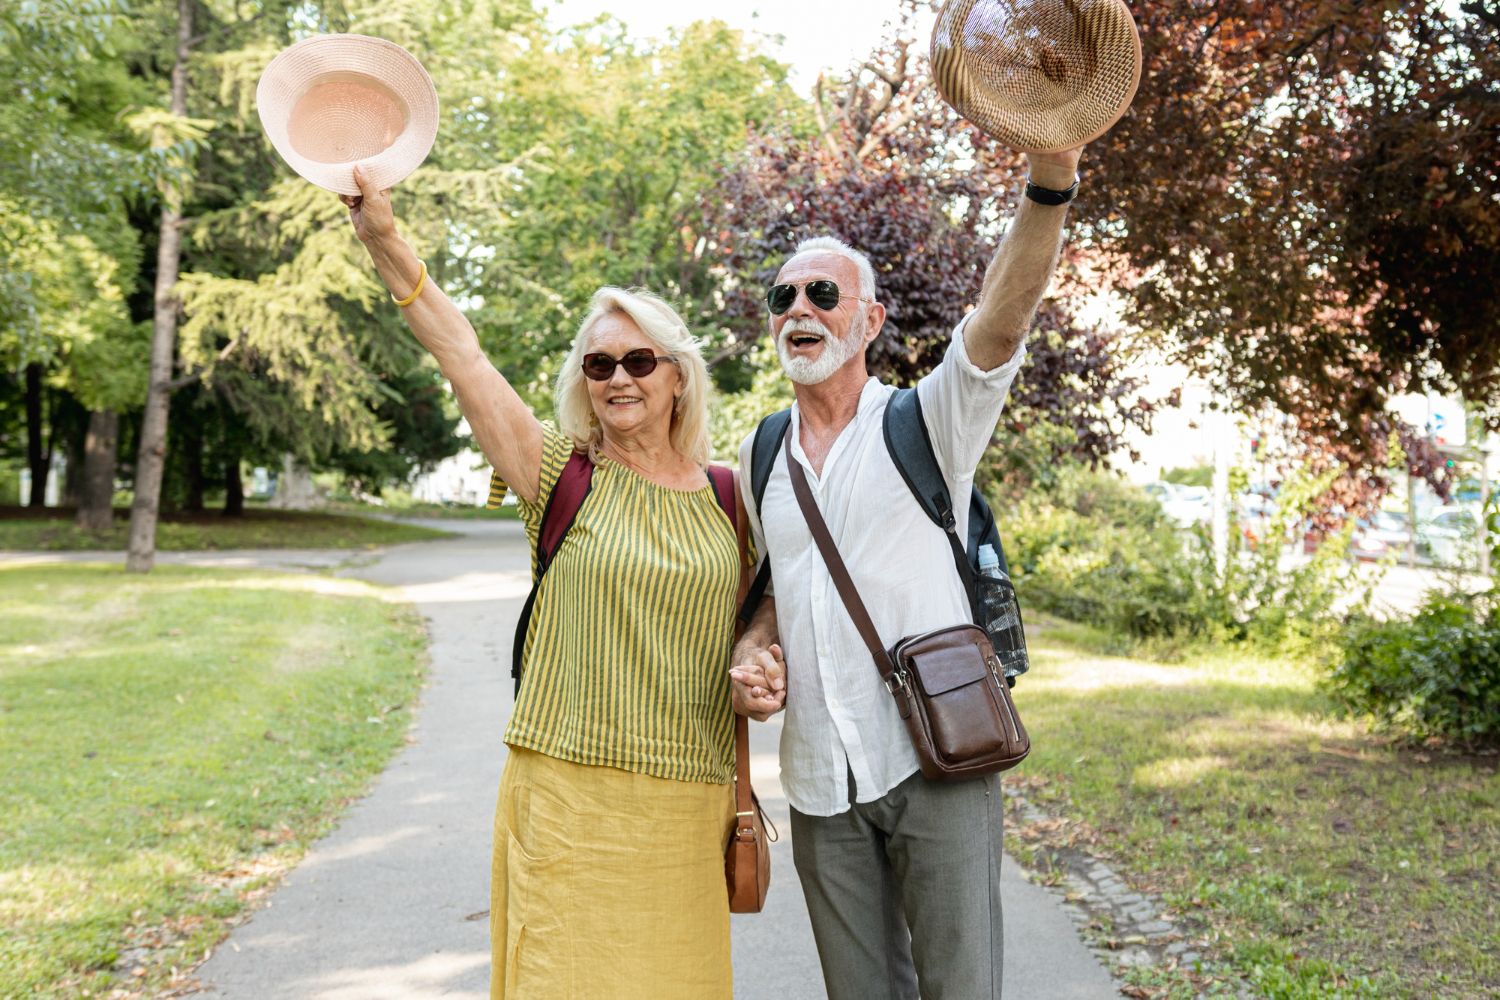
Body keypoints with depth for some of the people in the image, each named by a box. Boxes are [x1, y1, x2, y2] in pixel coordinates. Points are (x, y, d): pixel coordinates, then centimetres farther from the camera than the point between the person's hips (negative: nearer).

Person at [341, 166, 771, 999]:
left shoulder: (724, 496, 7)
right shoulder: (562, 476, 0)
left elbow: (733, 654, 13)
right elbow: (460, 353, -9)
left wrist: (741, 803, 12)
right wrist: (385, 239, -18)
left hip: (688, 806, 3)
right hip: (570, 798, -2)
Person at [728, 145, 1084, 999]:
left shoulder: (925, 422, -3)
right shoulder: (760, 459, 10)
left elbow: (1002, 323, -21)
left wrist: (1052, 178, -36)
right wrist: (751, 654, -1)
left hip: (935, 763, -4)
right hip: (821, 780, 4)